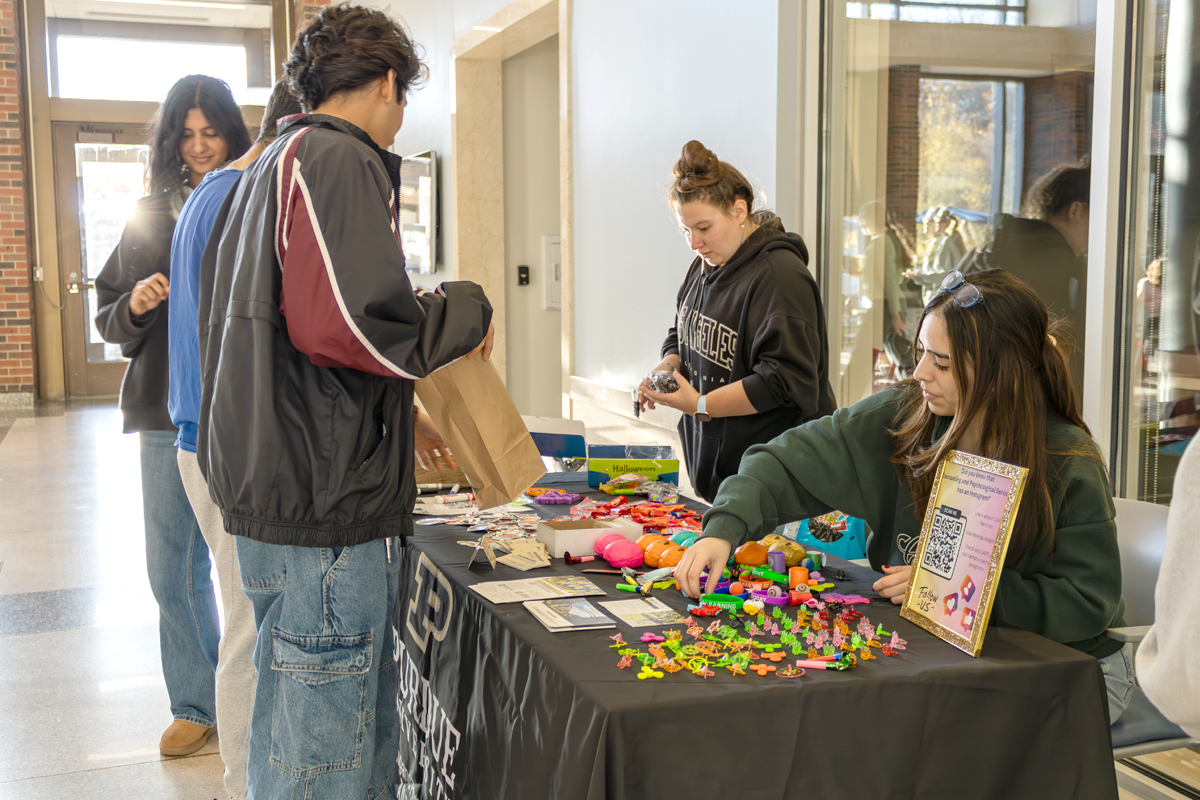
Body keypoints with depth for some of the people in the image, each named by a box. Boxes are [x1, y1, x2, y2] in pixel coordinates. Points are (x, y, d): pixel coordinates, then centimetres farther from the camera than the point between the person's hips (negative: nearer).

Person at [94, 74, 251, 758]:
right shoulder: (151, 216, 11)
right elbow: (110, 319, 15)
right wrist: (136, 306, -7)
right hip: (169, 413, 4)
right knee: (173, 568, 10)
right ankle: (197, 706, 26)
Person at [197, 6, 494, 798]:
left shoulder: (268, 170, 21)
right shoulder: (338, 161, -12)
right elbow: (356, 324, -26)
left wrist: (393, 420, 30)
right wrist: (467, 310, -8)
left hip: (275, 487, 10)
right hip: (325, 500, -10)